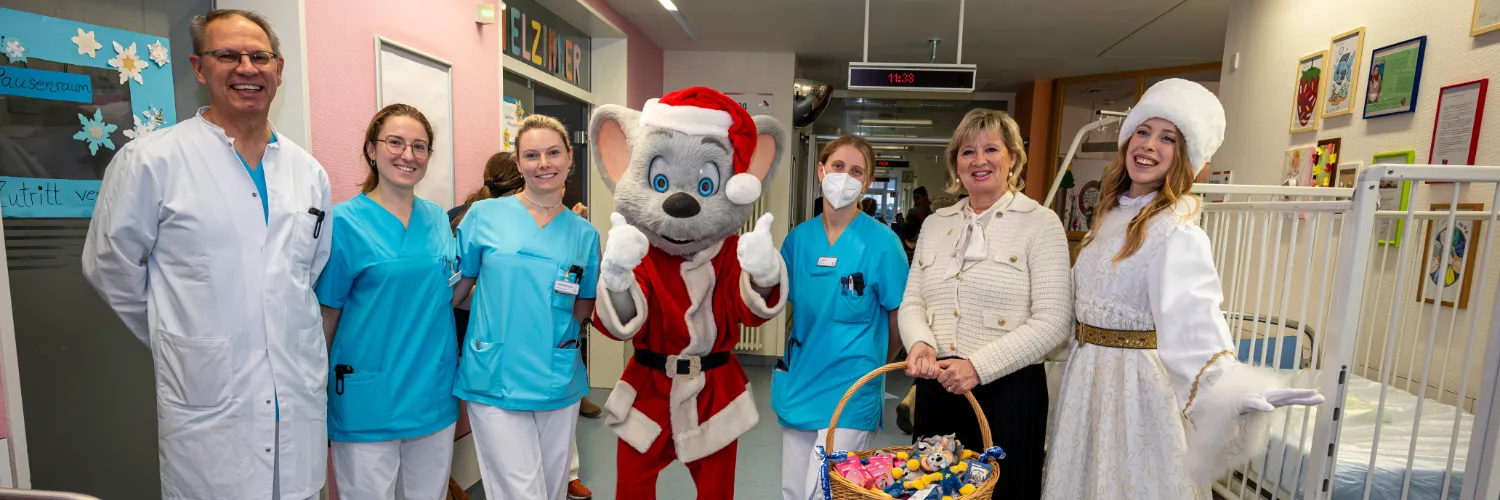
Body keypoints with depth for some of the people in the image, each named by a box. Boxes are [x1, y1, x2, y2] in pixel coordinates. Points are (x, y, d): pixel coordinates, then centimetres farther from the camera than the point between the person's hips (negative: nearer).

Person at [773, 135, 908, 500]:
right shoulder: (798, 238, 1)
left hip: (849, 392, -5)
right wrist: (802, 361, 4)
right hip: (798, 386, 5)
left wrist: (867, 366, 7)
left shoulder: (882, 242, -11)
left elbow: (899, 322, -3)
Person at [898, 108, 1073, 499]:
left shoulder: (1040, 223, -4)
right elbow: (911, 301, 9)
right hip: (936, 387, 4)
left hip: (1008, 390, -4)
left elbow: (1053, 321, -11)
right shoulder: (936, 223, 10)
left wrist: (979, 366, -18)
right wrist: (920, 342, -12)